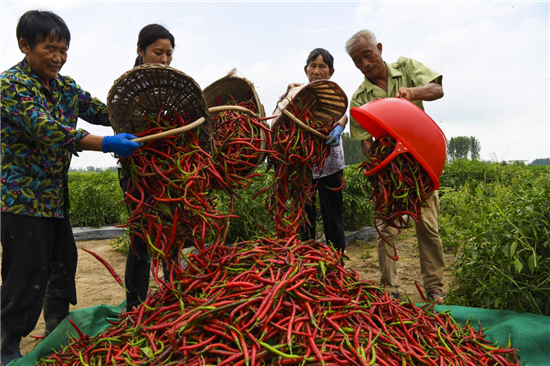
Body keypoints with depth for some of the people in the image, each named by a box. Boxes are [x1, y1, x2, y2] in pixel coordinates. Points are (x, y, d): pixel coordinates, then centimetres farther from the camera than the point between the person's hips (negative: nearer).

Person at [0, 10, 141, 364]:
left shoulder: (65, 86, 10)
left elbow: (102, 111, 7)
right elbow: (47, 130, -27)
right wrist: (106, 144, -33)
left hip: (56, 197, 8)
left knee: (63, 265, 17)